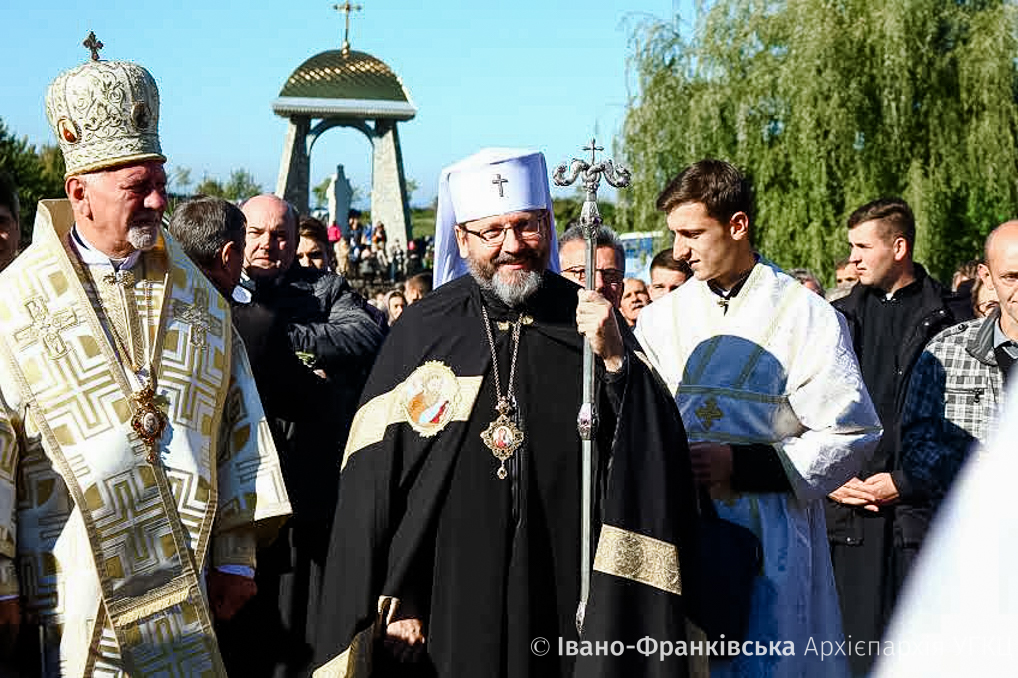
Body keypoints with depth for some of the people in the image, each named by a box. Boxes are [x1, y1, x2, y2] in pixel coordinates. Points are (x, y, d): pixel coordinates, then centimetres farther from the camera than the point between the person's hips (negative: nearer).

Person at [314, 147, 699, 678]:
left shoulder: (590, 323, 2)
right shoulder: (423, 332, -1)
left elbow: (660, 453, -6)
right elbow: (374, 476, 0)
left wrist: (616, 360, -20)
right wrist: (390, 604, -3)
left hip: (564, 607, 1)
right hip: (445, 608, -1)